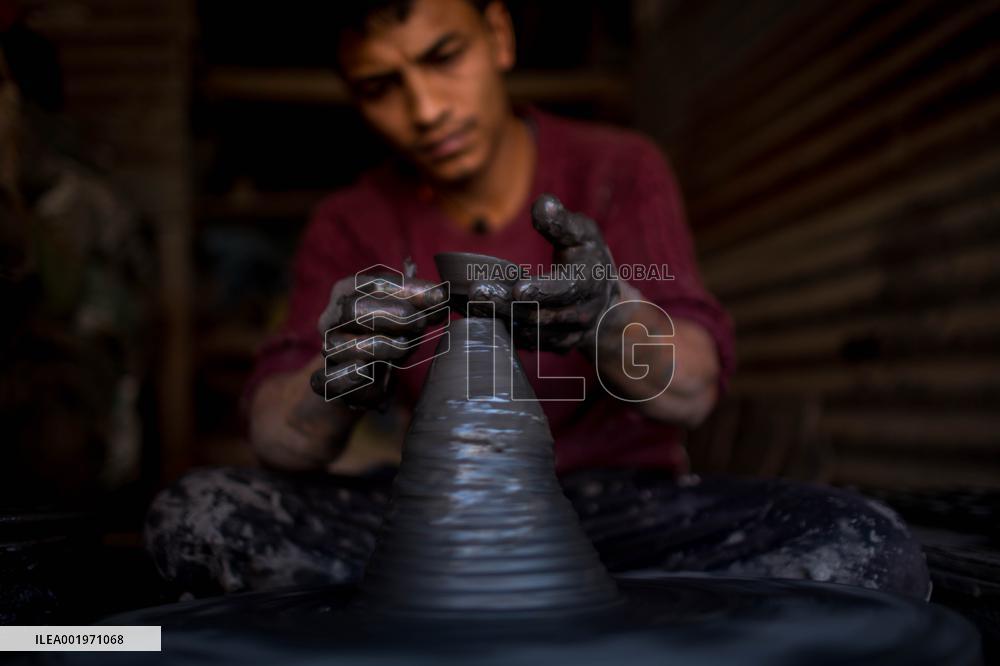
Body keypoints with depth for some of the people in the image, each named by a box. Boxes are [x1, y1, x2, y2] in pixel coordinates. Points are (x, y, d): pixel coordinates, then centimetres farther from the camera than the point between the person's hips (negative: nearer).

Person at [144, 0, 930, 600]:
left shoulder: (620, 170, -7)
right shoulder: (352, 226, -2)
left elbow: (691, 388, -19)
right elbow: (279, 443, -13)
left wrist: (608, 316, -42)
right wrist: (335, 383, -37)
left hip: (626, 508, 0)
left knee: (870, 553, -28)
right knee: (193, 516, -22)